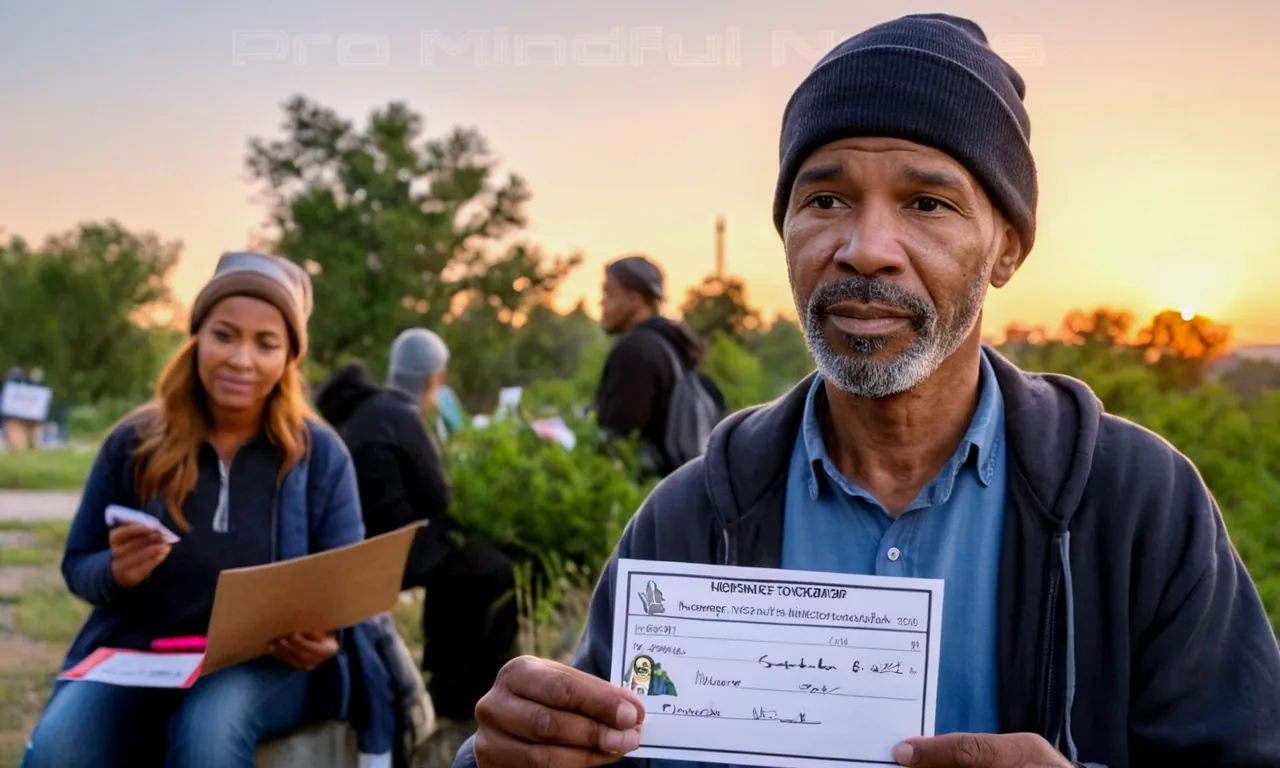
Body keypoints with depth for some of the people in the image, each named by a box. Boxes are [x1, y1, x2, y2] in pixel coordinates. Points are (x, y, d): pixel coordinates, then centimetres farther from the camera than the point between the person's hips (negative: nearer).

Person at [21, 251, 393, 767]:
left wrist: (325, 636, -22)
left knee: (209, 725, -36)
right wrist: (115, 573, -16)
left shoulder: (320, 454, 1)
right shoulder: (133, 443, 3)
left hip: (268, 666, -1)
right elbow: (77, 565, 9)